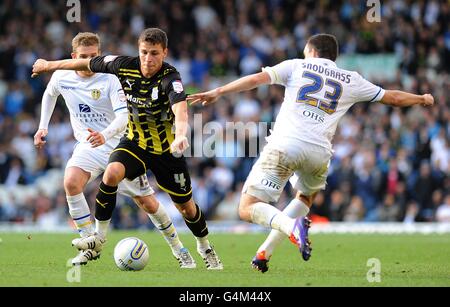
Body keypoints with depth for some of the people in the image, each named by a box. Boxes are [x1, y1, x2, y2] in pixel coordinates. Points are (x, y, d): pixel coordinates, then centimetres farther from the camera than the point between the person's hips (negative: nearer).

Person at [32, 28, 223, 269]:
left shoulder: (170, 78, -29)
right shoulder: (126, 66, -16)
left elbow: (180, 108, -48)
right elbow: (88, 64, 0)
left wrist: (180, 135, -69)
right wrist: (50, 65, 10)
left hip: (166, 149, -2)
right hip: (135, 142, 2)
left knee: (185, 205, 8)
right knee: (111, 173, -28)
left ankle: (204, 247, 38)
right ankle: (100, 234, -11)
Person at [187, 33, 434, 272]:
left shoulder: (296, 66, 14)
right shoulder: (351, 80, 19)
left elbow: (256, 79, 4)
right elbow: (393, 98, 27)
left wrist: (218, 92, 8)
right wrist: (422, 99, 46)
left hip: (284, 145, -3)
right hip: (318, 152, 3)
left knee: (247, 208, -1)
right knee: (306, 197, 34)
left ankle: (292, 226, -30)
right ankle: (265, 252, 22)